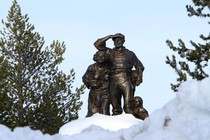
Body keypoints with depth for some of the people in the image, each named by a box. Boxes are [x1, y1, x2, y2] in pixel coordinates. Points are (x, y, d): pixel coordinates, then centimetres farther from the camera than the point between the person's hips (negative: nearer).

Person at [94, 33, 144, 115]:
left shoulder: (130, 54, 20)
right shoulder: (109, 52, 20)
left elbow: (139, 66, 24)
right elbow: (97, 44, 14)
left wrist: (139, 77, 9)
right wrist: (108, 37, 10)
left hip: (125, 80, -2)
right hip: (113, 82, 2)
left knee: (128, 105, -16)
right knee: (116, 107, -1)